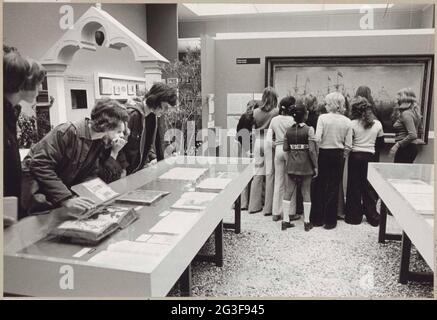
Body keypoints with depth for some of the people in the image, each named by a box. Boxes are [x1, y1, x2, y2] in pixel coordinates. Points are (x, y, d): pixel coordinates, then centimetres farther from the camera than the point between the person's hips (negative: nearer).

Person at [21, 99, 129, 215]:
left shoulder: (99, 143, 2)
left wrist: (114, 153, -13)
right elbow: (40, 165, -29)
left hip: (65, 192, 6)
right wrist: (67, 199, -38)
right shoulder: (69, 132, -21)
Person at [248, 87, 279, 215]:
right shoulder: (276, 112, -9)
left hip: (258, 142, 4)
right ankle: (268, 207, 8)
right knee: (270, 174, 3)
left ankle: (254, 205, 19)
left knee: (257, 174, 10)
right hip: (270, 142, -4)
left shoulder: (256, 112, 2)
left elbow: (254, 128, 9)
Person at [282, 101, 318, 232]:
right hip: (306, 165, -3)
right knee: (306, 192, 6)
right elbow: (312, 150, -12)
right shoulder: (309, 129, -10)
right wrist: (315, 166, -4)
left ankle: (285, 221, 12)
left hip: (292, 165, 4)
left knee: (288, 191, 8)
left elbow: (285, 149, 4)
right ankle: (306, 222, 15)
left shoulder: (288, 131, 3)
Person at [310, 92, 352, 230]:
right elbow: (348, 145, -1)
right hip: (338, 156, 2)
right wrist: (342, 156, 14)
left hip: (323, 154, -2)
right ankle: (330, 221, 16)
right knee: (334, 187, 10)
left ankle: (317, 219, 19)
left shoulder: (323, 117, -10)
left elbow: (317, 139, -16)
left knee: (319, 186, 11)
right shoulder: (347, 121, -1)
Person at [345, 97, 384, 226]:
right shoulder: (377, 124, 2)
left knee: (354, 186, 7)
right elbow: (381, 143, 9)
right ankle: (372, 217, 17)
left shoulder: (353, 124, -9)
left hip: (355, 157, -3)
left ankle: (354, 216, 15)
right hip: (370, 157, 3)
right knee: (368, 187, 11)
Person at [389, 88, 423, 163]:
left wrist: (398, 144, -20)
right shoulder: (414, 112, 14)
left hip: (405, 148, -10)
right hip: (413, 147, 10)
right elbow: (421, 131, 23)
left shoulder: (406, 114, -15)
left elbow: (412, 135, -23)